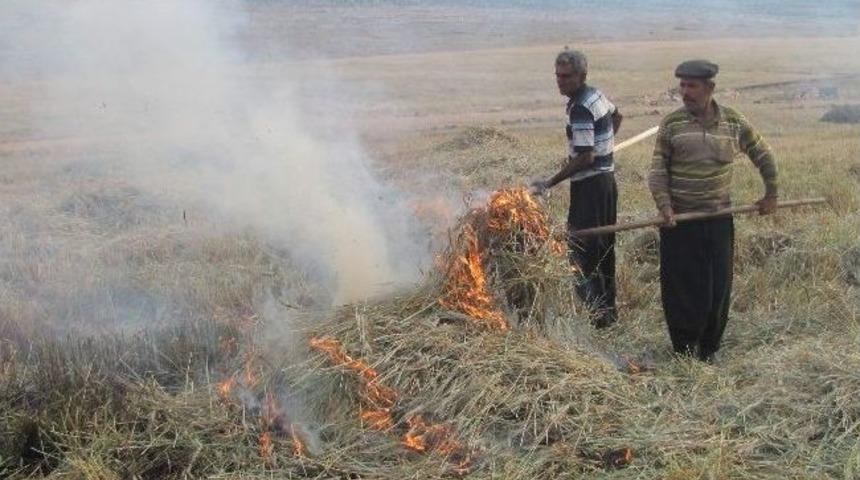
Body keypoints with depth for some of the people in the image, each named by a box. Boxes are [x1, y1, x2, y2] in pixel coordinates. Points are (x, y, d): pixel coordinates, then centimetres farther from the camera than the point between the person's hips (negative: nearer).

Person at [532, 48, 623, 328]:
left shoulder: (580, 108, -20)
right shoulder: (596, 94, 8)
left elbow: (585, 158, -24)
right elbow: (616, 116, 29)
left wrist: (549, 184, -21)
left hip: (589, 185, -10)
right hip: (607, 177, 10)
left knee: (582, 248, -7)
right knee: (604, 247, 16)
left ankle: (597, 312, -6)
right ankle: (608, 309, 25)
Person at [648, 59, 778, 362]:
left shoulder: (734, 122, 2)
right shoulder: (671, 124, -2)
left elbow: (763, 156, 15)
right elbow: (658, 170, -2)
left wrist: (771, 195, 15)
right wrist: (664, 206, -15)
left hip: (718, 219, 2)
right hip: (679, 221, -2)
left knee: (718, 286, 6)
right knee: (681, 288, 0)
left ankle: (709, 350, 21)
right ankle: (683, 352, 15)